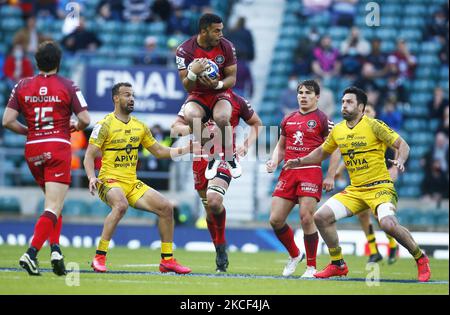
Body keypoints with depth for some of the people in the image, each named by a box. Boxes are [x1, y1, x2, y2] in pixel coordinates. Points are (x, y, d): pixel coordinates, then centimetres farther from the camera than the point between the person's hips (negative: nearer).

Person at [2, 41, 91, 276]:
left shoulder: (22, 86, 5)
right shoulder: (67, 86, -3)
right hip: (58, 147, -4)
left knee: (53, 201, 22)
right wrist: (75, 127, 15)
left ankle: (55, 248, 6)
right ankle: (31, 253, -23)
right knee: (53, 207, -7)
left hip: (32, 150, 4)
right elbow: (85, 119, -7)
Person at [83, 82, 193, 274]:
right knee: (121, 205, -37)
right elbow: (89, 156, -8)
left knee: (166, 207, -6)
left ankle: (167, 260, 5)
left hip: (132, 183, 6)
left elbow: (159, 151, 20)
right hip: (110, 181, -6)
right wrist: (92, 177, -26)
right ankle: (99, 257, -29)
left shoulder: (139, 126, 12)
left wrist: (187, 150, 9)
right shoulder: (105, 125, -6)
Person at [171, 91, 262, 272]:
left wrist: (247, 145, -1)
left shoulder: (237, 101, 1)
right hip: (201, 158, 3)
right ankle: (221, 254, 23)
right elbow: (175, 128, 3)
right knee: (209, 208, 8)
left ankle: (221, 247, -5)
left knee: (214, 201, -25)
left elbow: (257, 124, 14)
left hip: (224, 157, -3)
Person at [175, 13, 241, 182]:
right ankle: (213, 156, -14)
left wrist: (218, 84, -24)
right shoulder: (185, 50, -13)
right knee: (190, 116, -35)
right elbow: (187, 87, -10)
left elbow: (232, 78, -1)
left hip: (220, 93, 0)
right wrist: (193, 73, -34)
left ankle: (230, 156, -7)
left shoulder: (226, 46, -8)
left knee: (222, 117, -34)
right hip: (198, 95, 0)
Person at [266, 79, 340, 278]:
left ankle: (311, 266, -3)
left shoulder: (322, 120, 1)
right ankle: (294, 255, 22)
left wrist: (330, 176, -9)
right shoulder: (288, 120, 18)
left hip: (311, 172, -6)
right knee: (275, 219, -1)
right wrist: (274, 161, 7)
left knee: (306, 218, -15)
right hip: (288, 172, 6)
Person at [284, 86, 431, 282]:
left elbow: (402, 145, -8)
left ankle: (421, 259, -7)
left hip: (380, 187, -6)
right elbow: (322, 152, 24)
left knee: (388, 224, -30)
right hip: (354, 190, 6)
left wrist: (400, 161, -28)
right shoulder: (337, 130, 8)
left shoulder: (373, 126, -9)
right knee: (321, 217, -5)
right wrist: (300, 161, 9)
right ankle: (338, 265, 10)